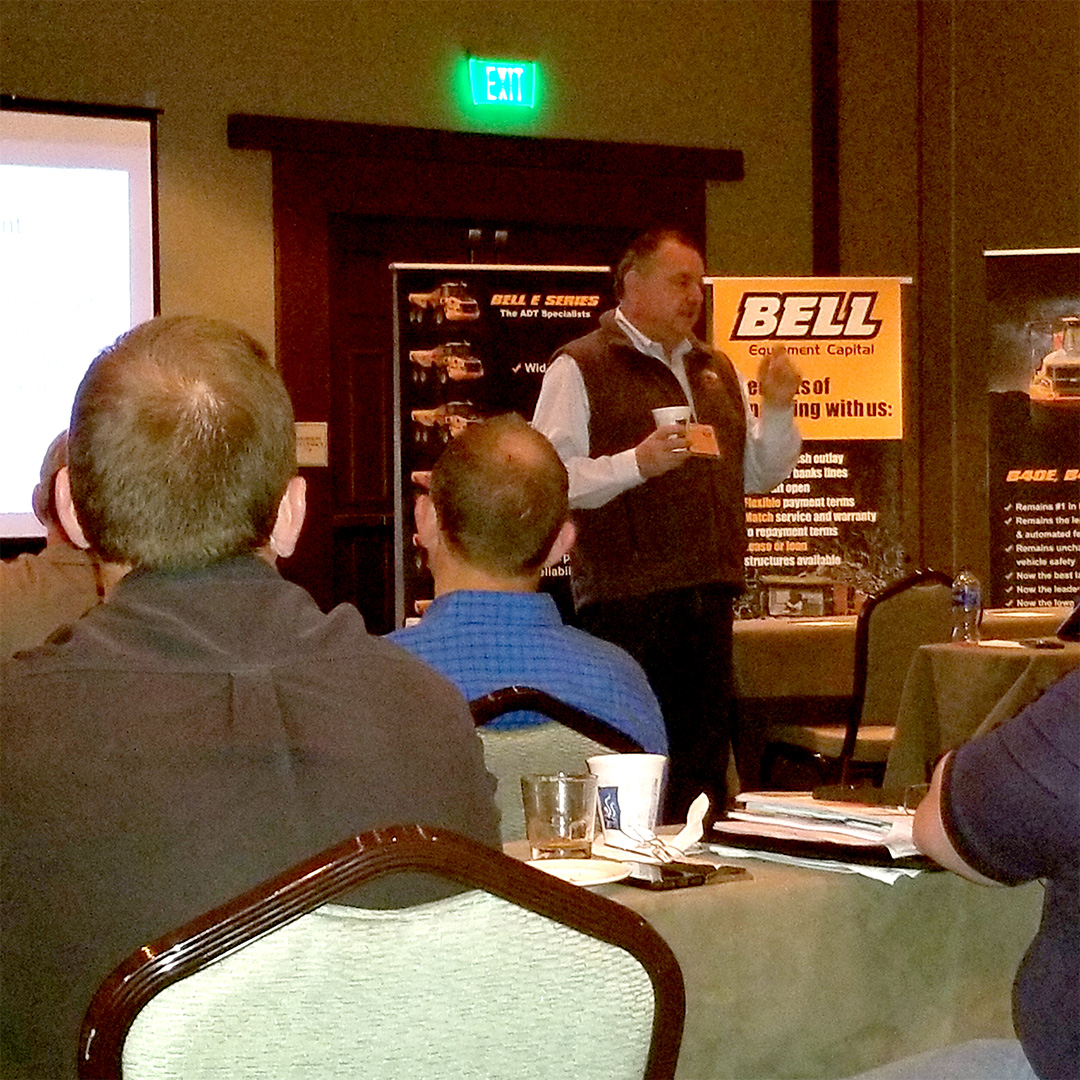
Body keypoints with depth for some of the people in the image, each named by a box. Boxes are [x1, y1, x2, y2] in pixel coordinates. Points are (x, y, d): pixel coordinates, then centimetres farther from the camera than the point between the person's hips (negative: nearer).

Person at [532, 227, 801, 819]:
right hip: (625, 598, -7)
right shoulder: (579, 368, -3)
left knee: (703, 761, 11)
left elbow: (757, 475, 23)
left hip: (708, 596, 7)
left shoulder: (717, 370, 20)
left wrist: (777, 409, 7)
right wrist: (635, 463, -22)